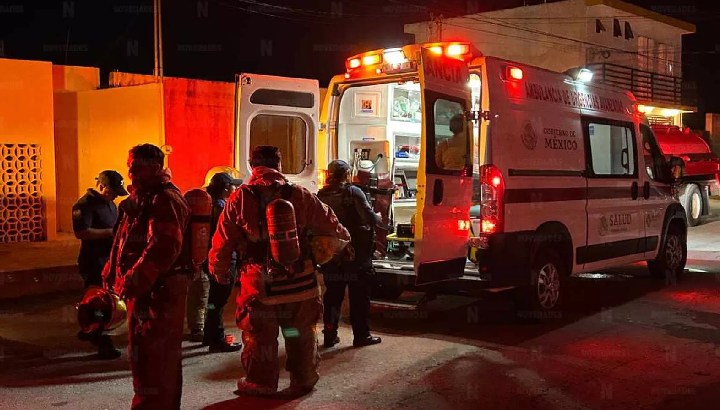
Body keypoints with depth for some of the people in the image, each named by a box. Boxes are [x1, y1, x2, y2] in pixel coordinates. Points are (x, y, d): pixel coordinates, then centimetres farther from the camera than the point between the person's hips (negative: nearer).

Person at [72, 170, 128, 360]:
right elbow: (81, 232, -29)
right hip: (93, 262, -9)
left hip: (108, 259, 9)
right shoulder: (85, 204, -17)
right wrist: (110, 232, -27)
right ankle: (102, 344, 0)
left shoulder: (109, 203, 13)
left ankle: (88, 331, 37)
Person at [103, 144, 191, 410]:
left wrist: (132, 283, -25)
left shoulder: (165, 199, -16)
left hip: (159, 290, -11)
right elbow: (124, 243, 22)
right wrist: (112, 278, 13)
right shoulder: (143, 198, 17)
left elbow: (163, 248, -27)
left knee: (152, 357, -7)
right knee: (143, 353, 19)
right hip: (144, 289, 11)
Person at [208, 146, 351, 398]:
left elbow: (222, 243, -3)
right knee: (301, 336, 20)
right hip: (299, 283, 1)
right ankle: (303, 380, 33)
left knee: (259, 337, 16)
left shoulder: (239, 199, -7)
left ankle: (261, 384, 29)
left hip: (258, 286, -1)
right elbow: (333, 230, 0)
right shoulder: (300, 196, -5)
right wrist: (341, 242, 23)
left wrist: (220, 273, 14)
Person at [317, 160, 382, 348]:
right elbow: (369, 218, -18)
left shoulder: (321, 195, 3)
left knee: (332, 296, 13)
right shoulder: (353, 192, -12)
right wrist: (378, 217, 3)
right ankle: (361, 336, 12)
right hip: (356, 255, -4)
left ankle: (329, 336, 15)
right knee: (359, 297, 7)